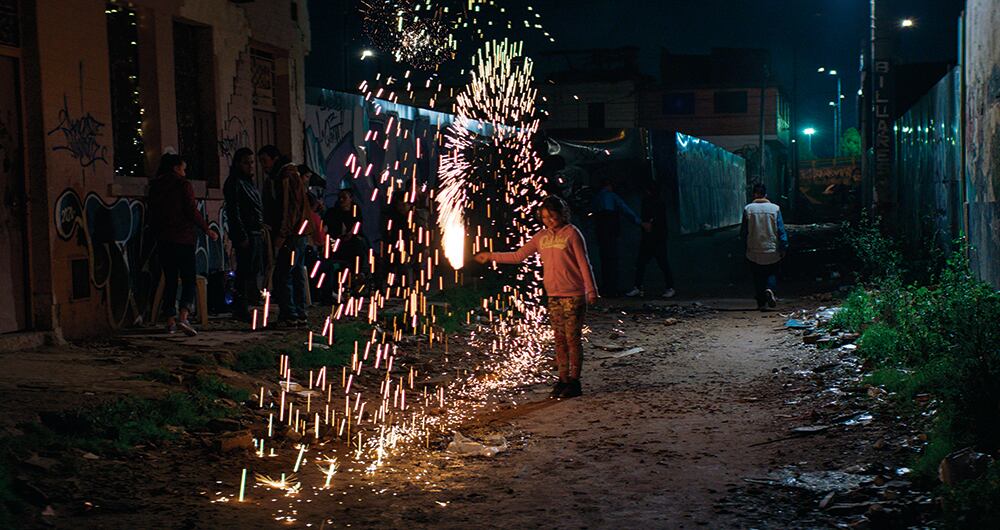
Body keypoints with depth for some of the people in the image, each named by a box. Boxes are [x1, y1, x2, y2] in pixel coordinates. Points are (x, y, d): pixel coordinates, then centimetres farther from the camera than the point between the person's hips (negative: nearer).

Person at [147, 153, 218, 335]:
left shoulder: (155, 187, 10)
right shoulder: (183, 185, -5)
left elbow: (152, 214, 13)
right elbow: (192, 211, -10)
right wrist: (207, 230, 0)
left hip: (163, 239, 5)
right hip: (183, 238, -5)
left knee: (170, 280, 10)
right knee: (188, 279, -3)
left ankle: (170, 320, 8)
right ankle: (183, 316, -21)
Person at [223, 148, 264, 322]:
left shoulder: (249, 182, 21)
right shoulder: (234, 183, -8)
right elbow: (233, 212, -15)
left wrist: (261, 229, 17)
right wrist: (242, 237, -19)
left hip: (256, 234, 9)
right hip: (246, 235, -9)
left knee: (254, 269, 11)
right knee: (245, 271, -9)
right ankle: (240, 309, -6)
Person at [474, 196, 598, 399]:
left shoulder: (571, 233, -7)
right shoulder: (541, 236, 9)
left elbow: (584, 264, -8)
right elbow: (518, 256, 11)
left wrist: (591, 290, -12)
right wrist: (490, 256, 8)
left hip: (573, 295, -5)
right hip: (553, 296, 5)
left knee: (572, 338, -2)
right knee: (559, 339, 8)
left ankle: (574, 381, 5)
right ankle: (563, 379, 14)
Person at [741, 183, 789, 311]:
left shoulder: (748, 209, -7)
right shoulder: (775, 208, -6)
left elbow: (743, 231, -3)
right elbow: (781, 229, -5)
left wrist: (747, 243, 15)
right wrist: (783, 247, 3)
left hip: (754, 251, 0)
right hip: (772, 250, 0)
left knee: (758, 276, 11)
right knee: (772, 273, 15)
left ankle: (761, 303, 10)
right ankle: (770, 289, -14)